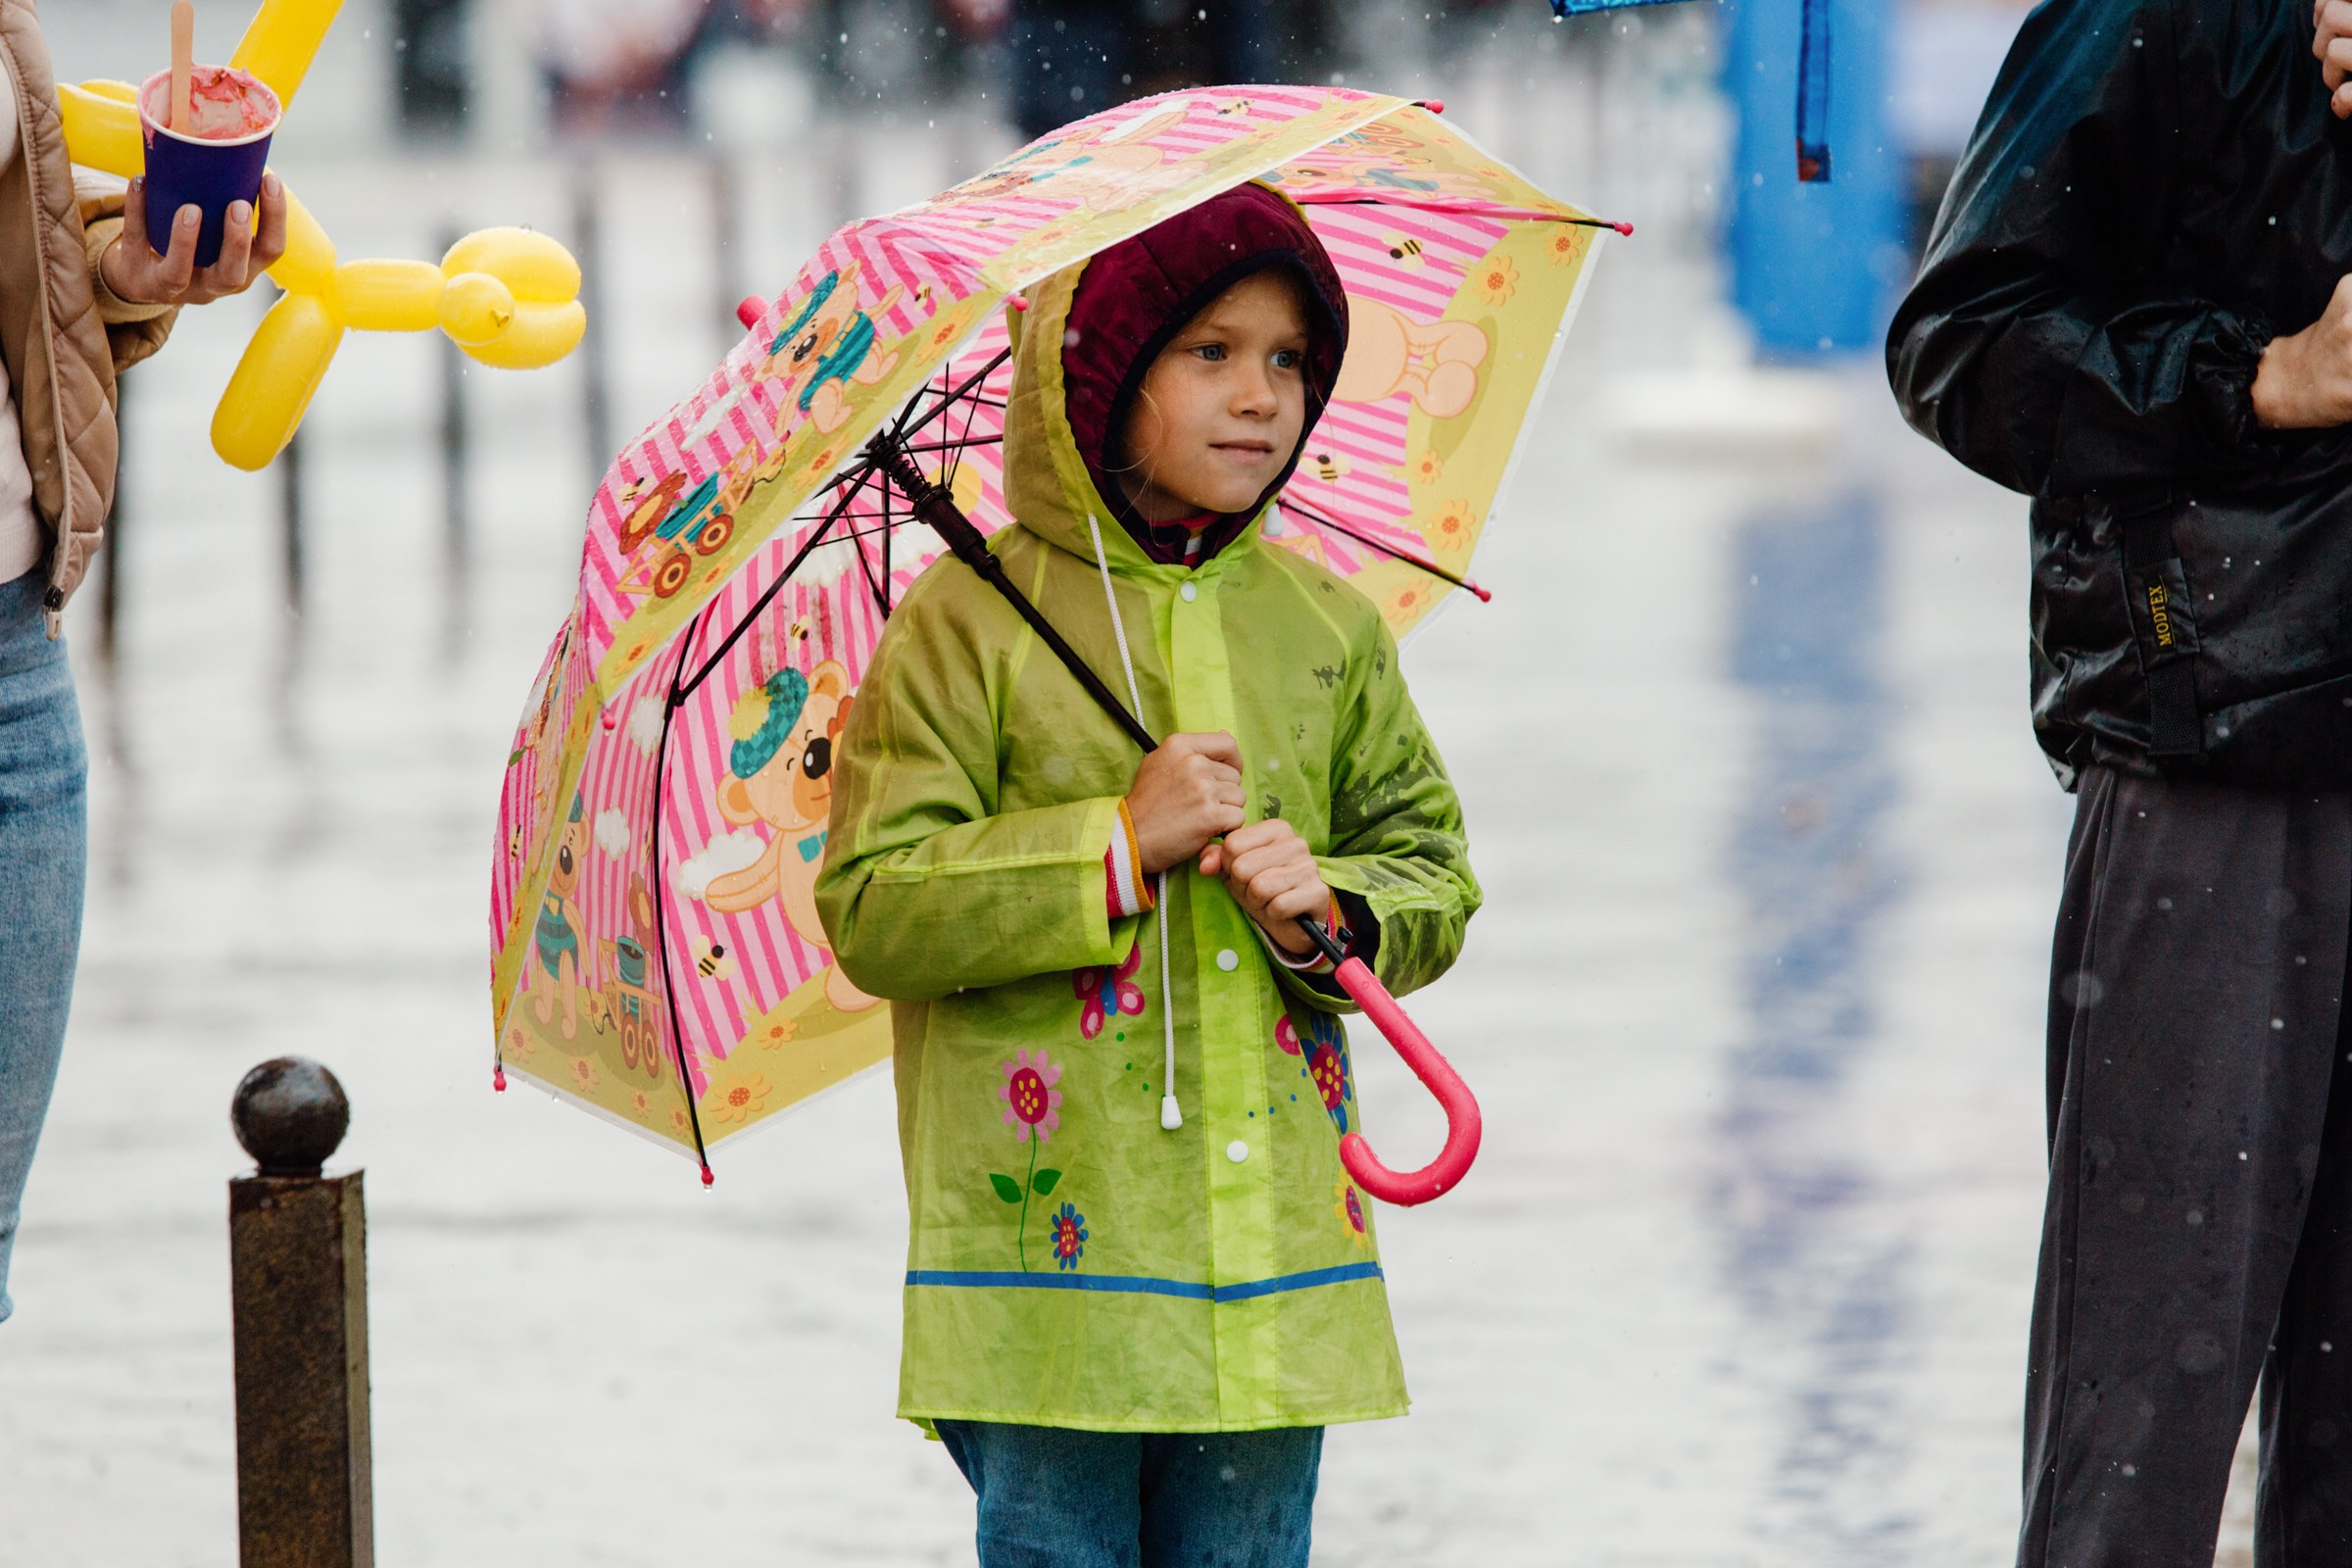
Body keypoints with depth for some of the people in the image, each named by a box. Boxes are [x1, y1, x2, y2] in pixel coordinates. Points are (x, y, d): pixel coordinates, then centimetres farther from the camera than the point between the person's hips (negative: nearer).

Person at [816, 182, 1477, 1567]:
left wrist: (1329, 905, -7)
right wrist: (1119, 846, -16)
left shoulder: (1330, 629, 10)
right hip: (1052, 1243, -4)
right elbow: (873, 909, -8)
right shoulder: (972, 623, -3)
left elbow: (1434, 874, 15)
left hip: (1278, 1254, 4)